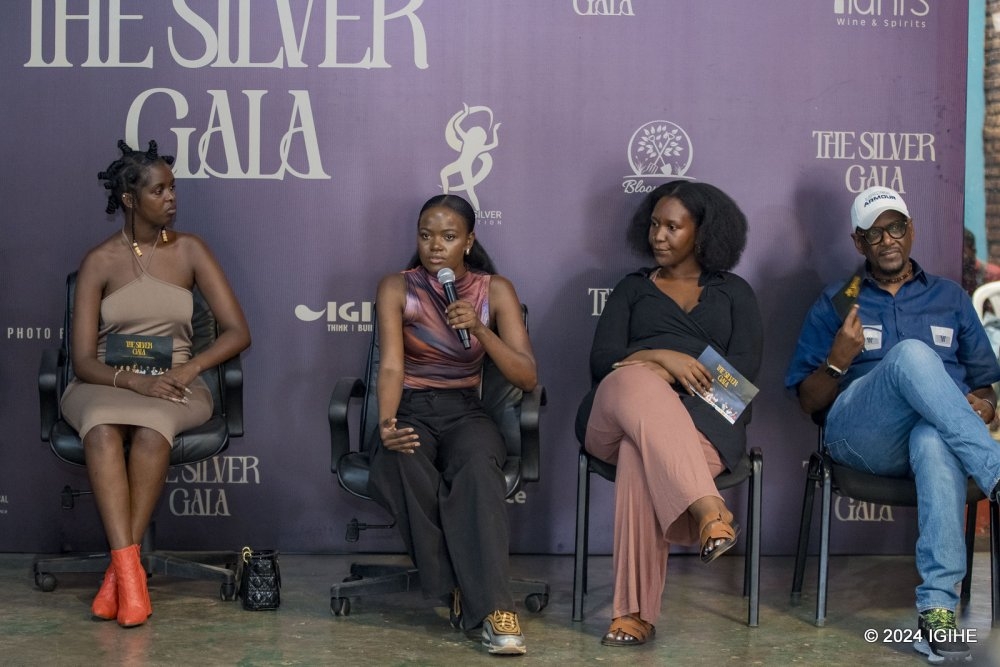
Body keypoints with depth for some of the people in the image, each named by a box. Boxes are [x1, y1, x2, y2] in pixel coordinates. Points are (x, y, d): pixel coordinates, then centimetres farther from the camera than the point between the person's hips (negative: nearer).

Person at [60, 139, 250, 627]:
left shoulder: (189, 250, 6)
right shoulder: (99, 261, 3)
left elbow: (237, 332, 2)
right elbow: (83, 360, -3)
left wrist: (188, 369, -15)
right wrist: (134, 381, -23)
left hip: (173, 387, 0)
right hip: (107, 385, 0)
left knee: (152, 428, -37)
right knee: (101, 429, -37)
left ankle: (120, 570, -33)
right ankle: (130, 572, -44)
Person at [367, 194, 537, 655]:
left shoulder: (495, 290, 3)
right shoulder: (397, 288, 2)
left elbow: (528, 378, -4)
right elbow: (391, 366, -10)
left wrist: (480, 330, -19)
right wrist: (386, 423, -30)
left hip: (465, 411, 0)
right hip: (412, 410, 0)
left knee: (479, 466, -37)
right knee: (403, 465, -37)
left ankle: (492, 604, -40)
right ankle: (463, 591, -25)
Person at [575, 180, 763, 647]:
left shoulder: (734, 292, 22)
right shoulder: (632, 288, 26)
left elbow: (744, 368, 4)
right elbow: (602, 361, 9)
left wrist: (654, 378, -10)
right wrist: (661, 357, -13)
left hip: (703, 417, -1)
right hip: (623, 413, 1)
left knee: (640, 459, -39)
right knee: (635, 383, -40)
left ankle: (635, 611, -40)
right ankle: (709, 511, -52)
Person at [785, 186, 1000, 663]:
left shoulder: (950, 298, 23)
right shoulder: (836, 304, 17)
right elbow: (808, 403, 12)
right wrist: (838, 361, -9)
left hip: (937, 434, 1)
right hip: (859, 438, -1)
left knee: (934, 441, -42)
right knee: (911, 355, -35)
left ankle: (938, 607, -46)